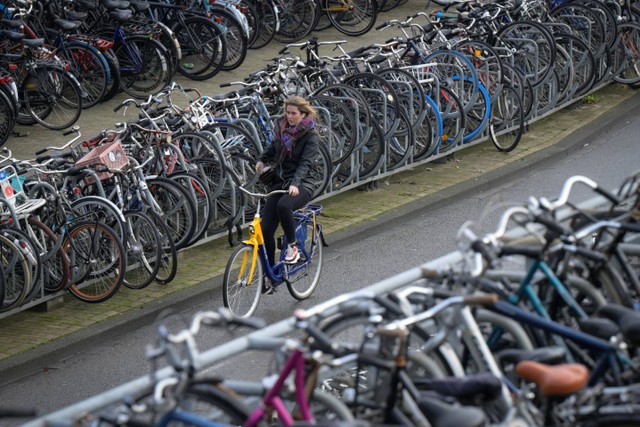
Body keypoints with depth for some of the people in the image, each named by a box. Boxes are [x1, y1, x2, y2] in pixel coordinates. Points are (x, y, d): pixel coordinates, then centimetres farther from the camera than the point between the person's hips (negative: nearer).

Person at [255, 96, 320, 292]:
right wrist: (262, 159, 7)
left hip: (300, 186, -6)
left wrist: (295, 183, -38)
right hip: (279, 182, 6)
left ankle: (292, 246, -16)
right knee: (266, 230, -8)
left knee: (283, 205, -39)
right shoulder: (282, 127, 7)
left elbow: (305, 163, -22)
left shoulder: (311, 136, -10)